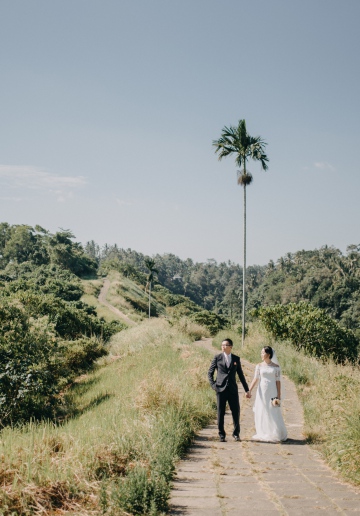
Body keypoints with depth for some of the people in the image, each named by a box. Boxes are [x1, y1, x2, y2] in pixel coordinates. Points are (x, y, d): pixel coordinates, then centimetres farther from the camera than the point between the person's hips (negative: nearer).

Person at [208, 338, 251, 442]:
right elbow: (210, 373, 8)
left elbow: (240, 374, 14)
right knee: (221, 413, 2)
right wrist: (213, 385, -5)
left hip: (233, 389, 1)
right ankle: (222, 435, 13)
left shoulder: (236, 359, 8)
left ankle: (236, 433, 19)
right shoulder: (217, 358, 3)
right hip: (221, 389, -1)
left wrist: (246, 389, 14)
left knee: (236, 412, 3)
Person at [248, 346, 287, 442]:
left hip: (272, 392, -2)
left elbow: (278, 381, -1)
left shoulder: (276, 367, 0)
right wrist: (249, 391, -13)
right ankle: (263, 434, 14)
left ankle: (274, 435, 10)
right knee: (261, 413, 4)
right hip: (262, 392, 2)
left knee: (273, 414, -1)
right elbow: (255, 379, -2)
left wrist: (279, 396, -4)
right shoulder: (259, 366, 4)